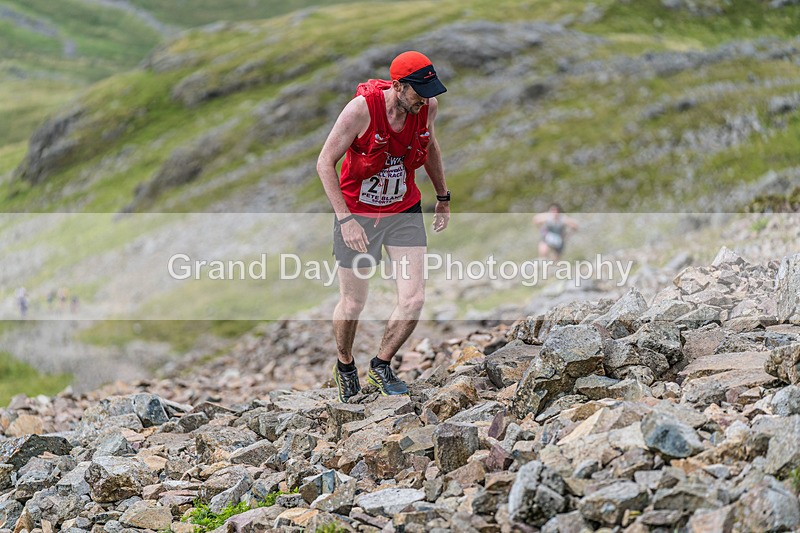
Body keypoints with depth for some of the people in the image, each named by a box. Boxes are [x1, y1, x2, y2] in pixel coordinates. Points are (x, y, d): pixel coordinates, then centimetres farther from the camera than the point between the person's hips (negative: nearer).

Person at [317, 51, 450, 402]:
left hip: (405, 212, 4)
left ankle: (381, 365, 18)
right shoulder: (362, 108, -24)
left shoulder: (428, 106, -10)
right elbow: (325, 163, -17)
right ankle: (345, 365, 35)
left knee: (414, 300, -7)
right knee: (353, 305, 4)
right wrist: (345, 218, -22)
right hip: (357, 215, -4)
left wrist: (443, 198, 18)